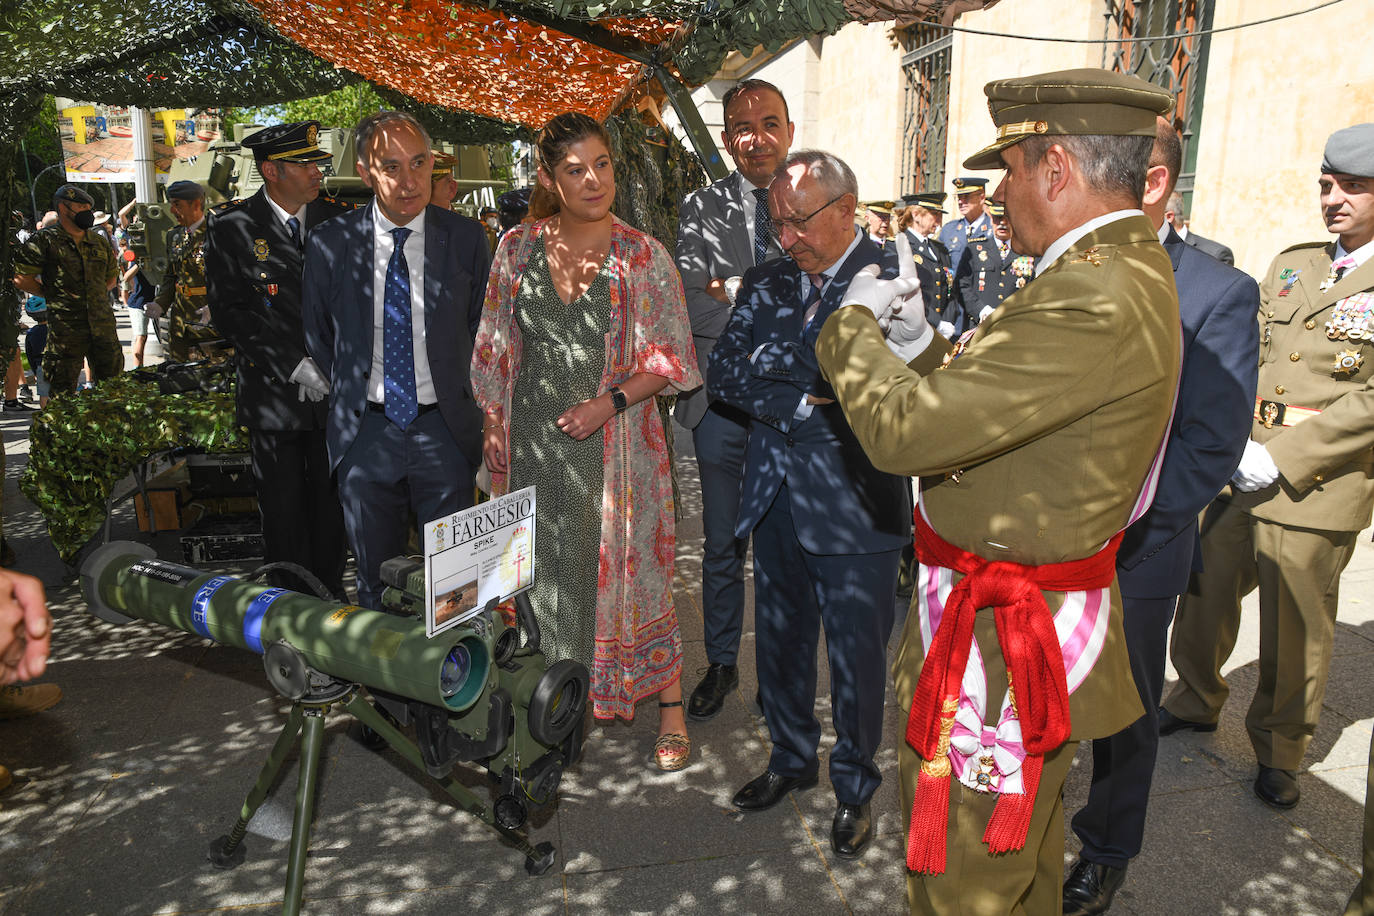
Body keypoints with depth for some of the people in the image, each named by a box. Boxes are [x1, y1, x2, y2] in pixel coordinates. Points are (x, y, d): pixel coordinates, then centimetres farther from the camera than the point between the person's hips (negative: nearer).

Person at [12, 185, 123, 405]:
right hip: (65, 327, -5)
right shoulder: (45, 240, -3)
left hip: (103, 326, 5)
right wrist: (54, 294, -3)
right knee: (59, 390, 1)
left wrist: (98, 294, 12)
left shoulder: (99, 243, 14)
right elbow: (20, 278, -4)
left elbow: (111, 278, 27)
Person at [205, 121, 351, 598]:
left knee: (331, 501, 11)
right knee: (282, 509, 7)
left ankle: (331, 597, 27)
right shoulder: (231, 226, -3)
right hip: (273, 392, -2)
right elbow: (228, 311, -7)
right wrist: (293, 365, -15)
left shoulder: (338, 219, 4)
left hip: (335, 386, 2)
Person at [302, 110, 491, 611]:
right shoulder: (330, 242, -3)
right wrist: (351, 395, 8)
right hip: (365, 430, 1)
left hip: (445, 430, 0)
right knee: (376, 581, 14)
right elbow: (318, 337, 9)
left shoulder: (465, 238, -3)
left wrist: (457, 400, 7)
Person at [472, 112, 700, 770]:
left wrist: (610, 401, -17)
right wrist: (496, 449, 2)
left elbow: (672, 360, -4)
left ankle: (670, 710, 21)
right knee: (544, 571, 12)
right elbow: (496, 356, 6)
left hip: (613, 439, -3)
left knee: (627, 569, 4)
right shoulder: (518, 248, 2)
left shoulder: (640, 255, -6)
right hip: (533, 439, 3)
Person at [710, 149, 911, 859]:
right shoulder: (766, 283, 8)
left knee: (857, 654, 7)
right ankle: (791, 759, 41)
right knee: (779, 640, 18)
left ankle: (855, 787, 30)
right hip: (776, 497, 5)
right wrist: (800, 401, -14)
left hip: (854, 501, -5)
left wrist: (771, 365, -17)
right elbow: (723, 373, -1)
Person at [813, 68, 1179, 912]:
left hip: (998, 644, -10)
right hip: (1048, 620, 10)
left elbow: (904, 430, -29)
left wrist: (856, 324, -12)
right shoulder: (1132, 270, 7)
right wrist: (927, 348, 0)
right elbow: (997, 405, 14)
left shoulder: (1096, 300, -28)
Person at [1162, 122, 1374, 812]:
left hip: (1314, 492, -5)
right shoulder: (1290, 264, 12)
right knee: (1205, 595, 15)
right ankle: (1196, 702, 38)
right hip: (1237, 474, 5)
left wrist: (1279, 459, -19)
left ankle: (1278, 750, 28)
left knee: (1296, 631, 8)